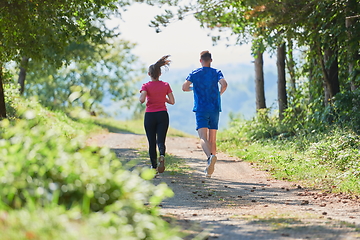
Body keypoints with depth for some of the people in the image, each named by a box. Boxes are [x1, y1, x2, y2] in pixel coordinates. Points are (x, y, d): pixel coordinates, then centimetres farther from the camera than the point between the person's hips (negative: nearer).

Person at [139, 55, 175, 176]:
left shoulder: (146, 86, -6)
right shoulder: (165, 85, 0)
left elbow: (142, 100, -22)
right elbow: (172, 101, -1)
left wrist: (141, 99, 2)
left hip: (150, 116, -1)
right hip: (162, 115, 1)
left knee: (152, 142, 9)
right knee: (160, 140, 0)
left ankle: (154, 166, 10)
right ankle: (162, 155, -31)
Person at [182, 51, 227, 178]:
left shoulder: (194, 74, 4)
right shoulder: (216, 72, 4)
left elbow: (184, 87, -5)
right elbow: (224, 84, -14)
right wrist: (220, 93, 7)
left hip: (201, 110, -2)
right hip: (215, 109, 2)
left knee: (203, 138, -12)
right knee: (212, 139, 10)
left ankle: (210, 156, -43)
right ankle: (209, 170, 11)